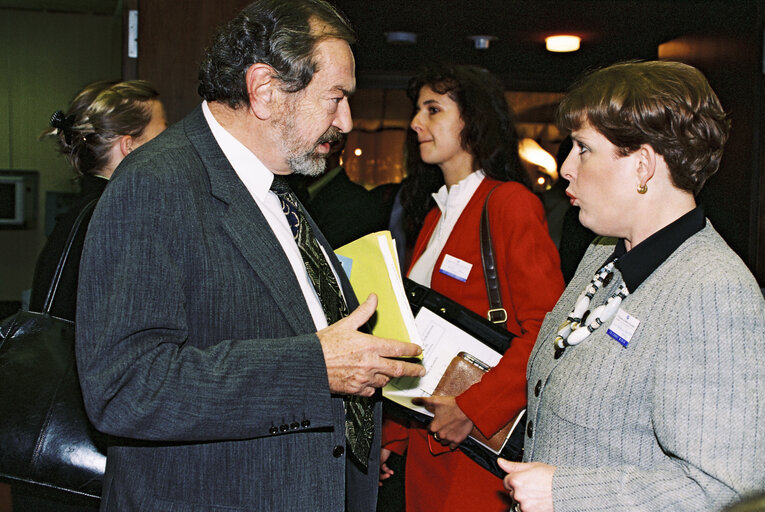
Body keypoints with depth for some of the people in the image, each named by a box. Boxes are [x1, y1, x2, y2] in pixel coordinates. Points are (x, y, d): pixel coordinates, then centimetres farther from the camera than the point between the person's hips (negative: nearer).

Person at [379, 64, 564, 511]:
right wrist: (391, 435, 11)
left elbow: (548, 331, -18)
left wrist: (473, 409, -22)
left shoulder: (511, 203, -11)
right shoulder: (434, 215, 13)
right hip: (425, 438, 7)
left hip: (482, 440, -7)